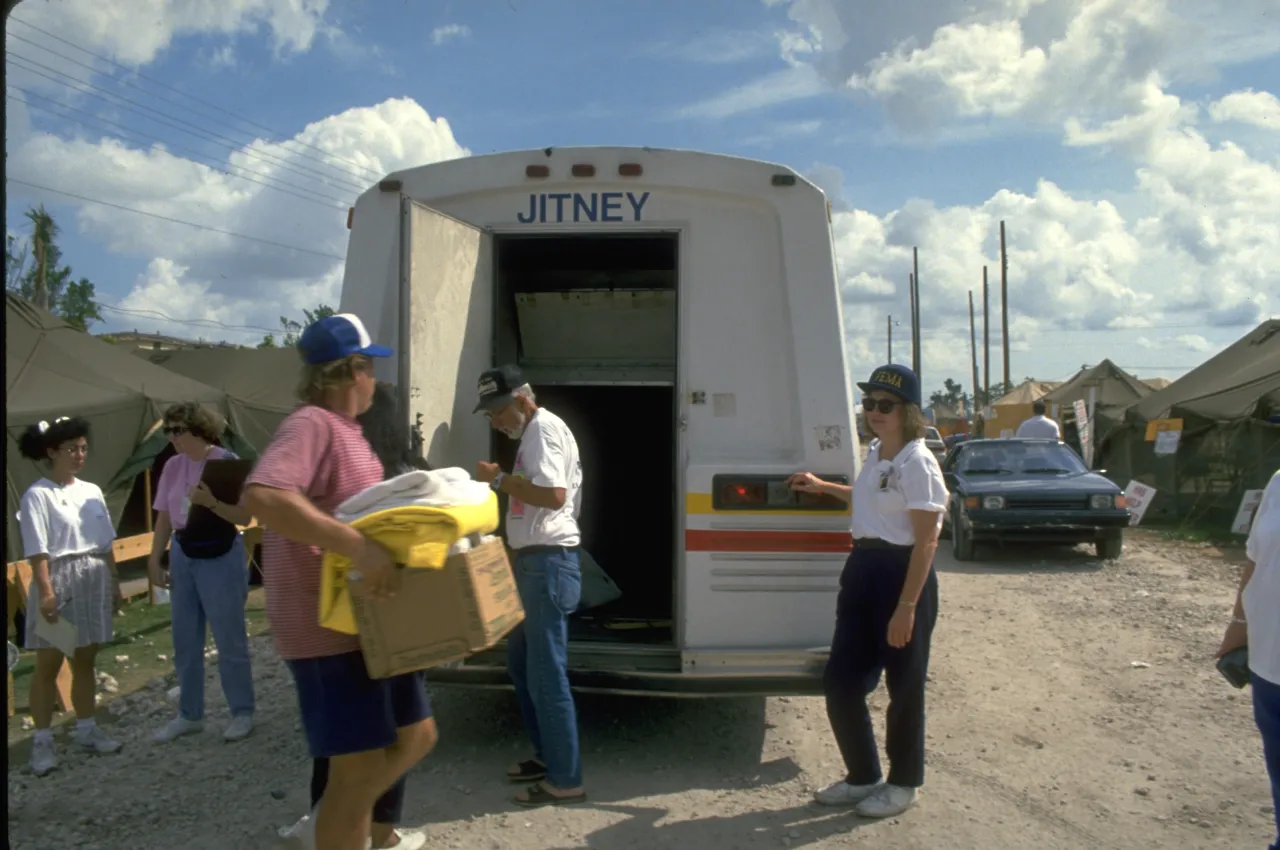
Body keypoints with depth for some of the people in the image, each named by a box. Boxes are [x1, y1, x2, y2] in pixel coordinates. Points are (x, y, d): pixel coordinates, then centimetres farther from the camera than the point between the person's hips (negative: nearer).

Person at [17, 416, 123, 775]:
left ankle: (87, 729, 22)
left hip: (93, 580, 6)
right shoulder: (38, 495, -9)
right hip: (58, 580, -5)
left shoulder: (92, 492, 9)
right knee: (49, 665, 2)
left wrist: (114, 582, 14)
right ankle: (42, 740, 10)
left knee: (85, 660, 12)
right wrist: (46, 592, -19)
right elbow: (37, 551, -14)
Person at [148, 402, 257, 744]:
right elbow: (164, 518, 9)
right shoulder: (173, 466, 4)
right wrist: (154, 561, 6)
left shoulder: (227, 463, -12)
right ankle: (189, 715, 26)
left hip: (221, 558, -6)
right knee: (185, 641, 13)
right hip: (182, 558, 6)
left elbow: (245, 517, -15)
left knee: (230, 640, 3)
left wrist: (211, 502, -29)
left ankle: (242, 712, 16)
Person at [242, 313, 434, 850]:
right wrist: (358, 547, -39)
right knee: (360, 770, -3)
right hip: (327, 626, -10)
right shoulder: (311, 425, -17)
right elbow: (261, 497, -35)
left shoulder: (348, 432, 14)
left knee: (416, 736, 18)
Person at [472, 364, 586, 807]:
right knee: (522, 662, 18)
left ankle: (565, 779, 3)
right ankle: (548, 755, 29)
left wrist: (499, 479, -17)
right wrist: (502, 482, 8)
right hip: (534, 560, 11)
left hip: (549, 561, -11)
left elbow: (553, 495, -25)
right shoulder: (532, 432, 18)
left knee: (547, 672, -6)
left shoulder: (545, 427, -13)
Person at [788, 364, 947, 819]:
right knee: (840, 681, 11)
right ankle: (862, 776, 29)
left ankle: (903, 784, 27)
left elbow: (926, 540, -18)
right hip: (862, 568, 9)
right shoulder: (876, 454, 11)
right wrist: (823, 487, 28)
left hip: (902, 573, -9)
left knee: (903, 686, 8)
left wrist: (907, 607, -21)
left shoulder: (917, 462, -15)